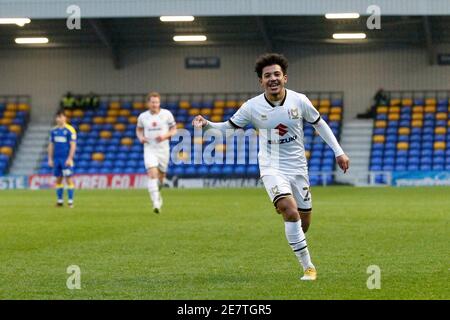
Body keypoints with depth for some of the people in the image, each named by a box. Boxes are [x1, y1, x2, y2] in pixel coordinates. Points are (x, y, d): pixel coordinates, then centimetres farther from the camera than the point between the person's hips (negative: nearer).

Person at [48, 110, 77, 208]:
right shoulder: (54, 130, 10)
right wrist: (50, 159, 9)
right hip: (56, 159, 5)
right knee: (58, 179, 6)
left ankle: (70, 201, -4)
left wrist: (69, 159, -15)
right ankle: (59, 200, 11)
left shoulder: (70, 130, -5)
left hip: (66, 159, -5)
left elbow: (73, 145, -8)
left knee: (68, 178, -6)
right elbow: (51, 145, 15)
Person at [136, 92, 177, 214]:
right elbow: (139, 129, 18)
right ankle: (156, 203, -24)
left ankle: (157, 194, 45)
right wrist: (141, 137, -4)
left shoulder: (166, 114, -3)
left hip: (163, 149, 1)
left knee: (161, 175, 13)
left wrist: (165, 136, -16)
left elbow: (174, 129, 3)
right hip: (149, 149, -1)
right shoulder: (143, 116, 1)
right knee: (152, 174, -19)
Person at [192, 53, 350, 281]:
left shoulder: (299, 101, -6)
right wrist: (206, 124, -17)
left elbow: (319, 124, 8)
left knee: (304, 223, 6)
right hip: (272, 168, -3)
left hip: (298, 168, 3)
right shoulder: (252, 106, -9)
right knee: (291, 212, -25)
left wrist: (338, 152, 9)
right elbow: (228, 127, 2)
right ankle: (308, 267, -16)